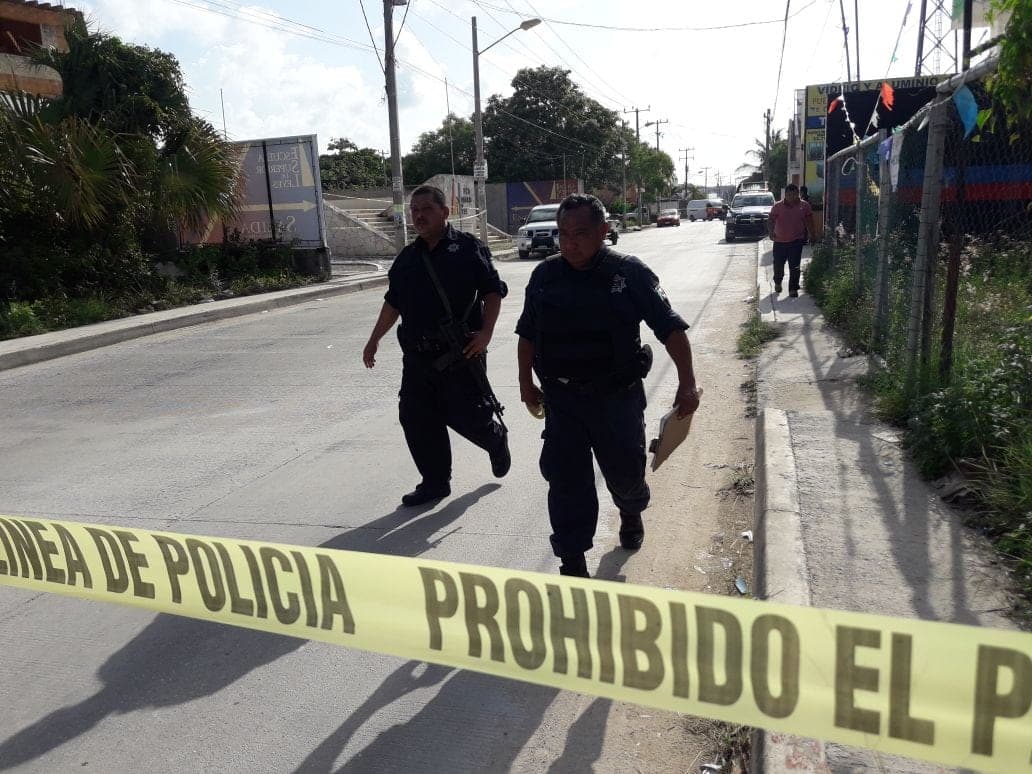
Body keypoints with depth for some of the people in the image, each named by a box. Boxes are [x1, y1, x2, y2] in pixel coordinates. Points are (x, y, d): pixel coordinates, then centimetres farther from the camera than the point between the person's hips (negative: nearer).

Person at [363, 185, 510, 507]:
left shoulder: (468, 247, -3)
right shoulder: (407, 257, 14)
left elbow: (493, 291, -5)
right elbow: (393, 302, 22)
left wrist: (486, 331, -17)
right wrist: (374, 340, 21)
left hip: (461, 353, -5)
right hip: (417, 356, 6)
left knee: (466, 416, -2)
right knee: (416, 419, 4)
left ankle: (497, 439, 33)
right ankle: (435, 482, 19)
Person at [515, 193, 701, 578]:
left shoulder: (630, 273, -9)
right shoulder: (545, 275, 1)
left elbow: (670, 327, -8)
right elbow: (527, 334, 13)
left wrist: (687, 382, -14)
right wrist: (526, 382, 16)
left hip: (617, 398, -1)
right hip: (561, 399, 2)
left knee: (625, 470, 15)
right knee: (565, 479, -2)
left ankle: (631, 514, 50)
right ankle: (573, 564, 12)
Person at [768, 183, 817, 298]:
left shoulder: (804, 206, 1)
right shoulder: (777, 206, -2)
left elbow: (809, 222, 6)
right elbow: (770, 221, -7)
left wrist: (812, 235, 1)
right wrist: (771, 231, -24)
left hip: (796, 241, -1)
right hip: (779, 241, 1)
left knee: (794, 267, -5)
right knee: (778, 265, 11)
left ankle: (793, 289, 2)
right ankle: (777, 282, 39)